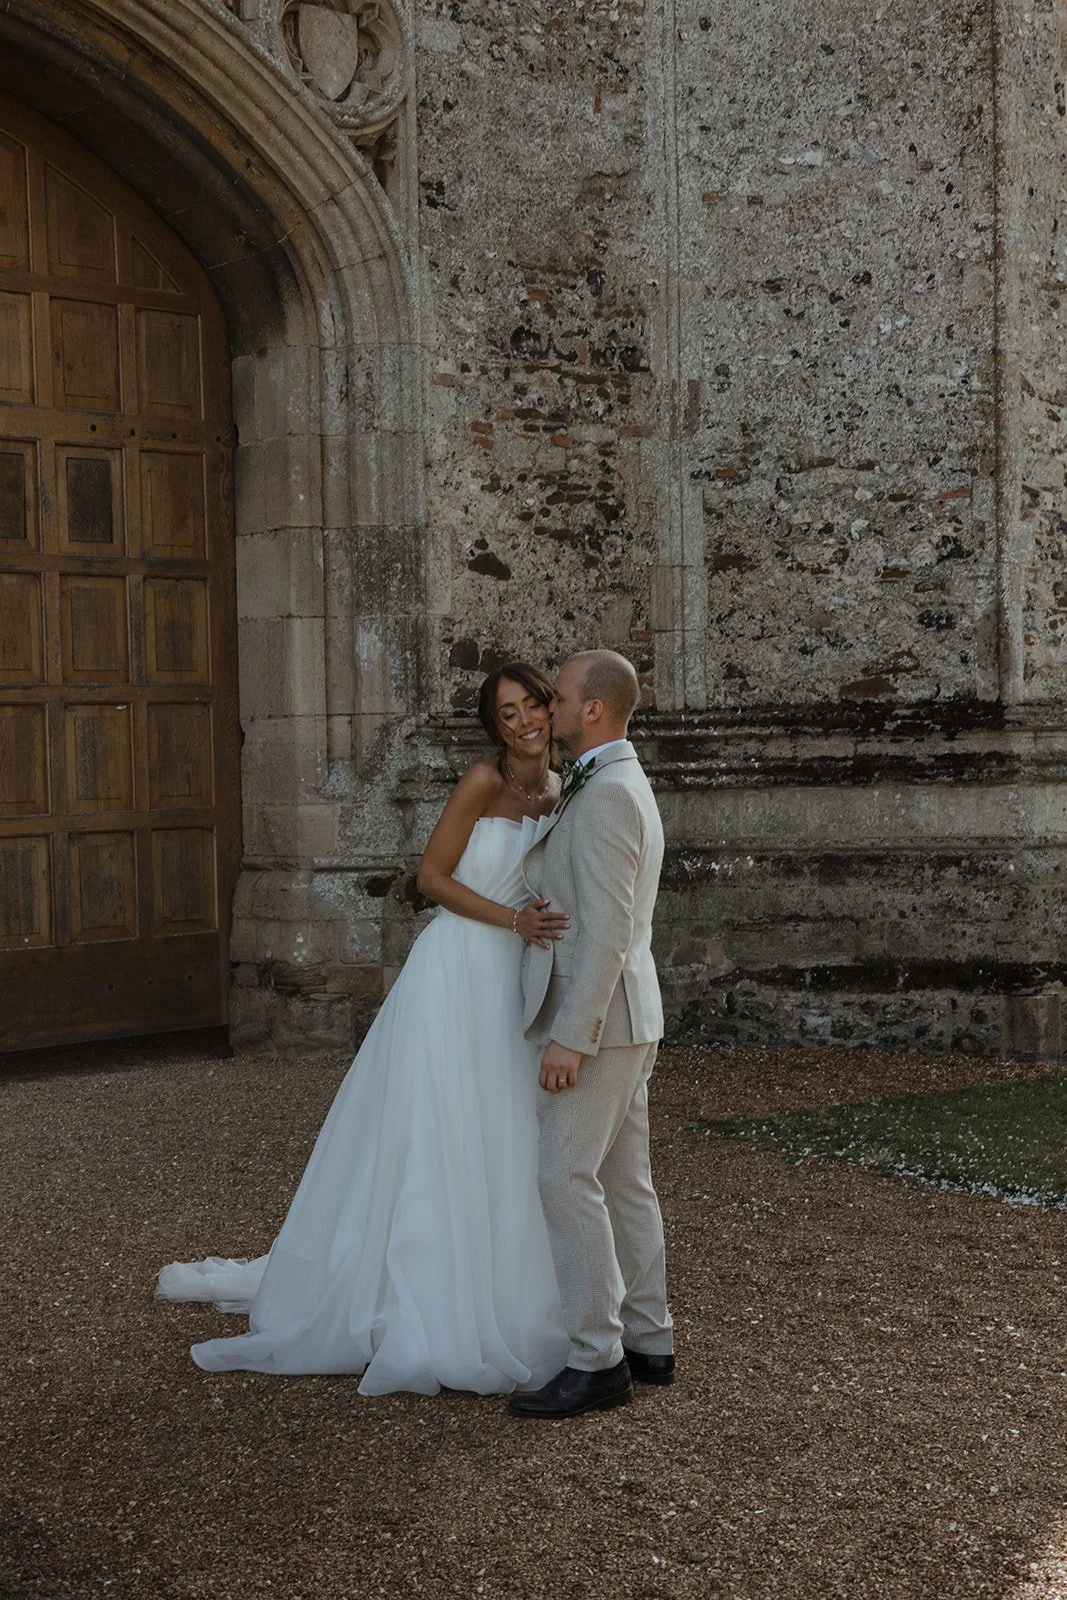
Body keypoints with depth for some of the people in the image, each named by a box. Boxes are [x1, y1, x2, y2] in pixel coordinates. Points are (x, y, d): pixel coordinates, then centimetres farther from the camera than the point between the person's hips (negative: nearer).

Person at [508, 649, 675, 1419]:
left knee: (568, 1179, -8)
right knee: (623, 1180, 12)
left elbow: (608, 927, -24)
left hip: (595, 1017, -10)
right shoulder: (627, 786, 15)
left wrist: (571, 1037, -24)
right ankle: (649, 1342, 18)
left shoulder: (607, 793, -18)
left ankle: (597, 1361, -5)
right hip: (622, 1020, 10)